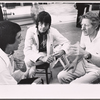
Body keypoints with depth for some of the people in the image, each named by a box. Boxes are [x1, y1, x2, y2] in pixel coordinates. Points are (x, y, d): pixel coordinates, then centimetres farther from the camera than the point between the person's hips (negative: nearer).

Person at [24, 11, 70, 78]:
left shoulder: (53, 31, -20)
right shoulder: (31, 31, -24)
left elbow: (67, 42, -15)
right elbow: (27, 50, -30)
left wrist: (62, 51, -39)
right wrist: (42, 58, -46)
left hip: (47, 56, 3)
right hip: (34, 56, -2)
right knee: (27, 61, -34)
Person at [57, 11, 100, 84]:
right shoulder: (85, 33, -7)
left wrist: (86, 54, -49)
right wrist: (75, 62, -3)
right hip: (84, 63, 6)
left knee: (74, 83, -22)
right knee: (61, 76, -6)